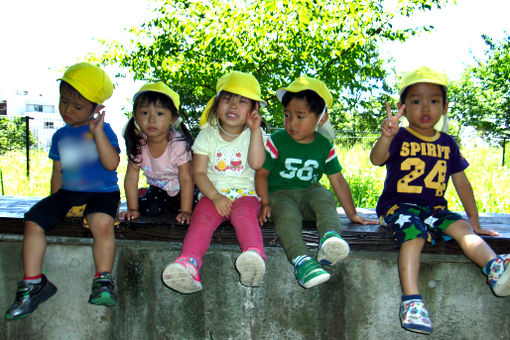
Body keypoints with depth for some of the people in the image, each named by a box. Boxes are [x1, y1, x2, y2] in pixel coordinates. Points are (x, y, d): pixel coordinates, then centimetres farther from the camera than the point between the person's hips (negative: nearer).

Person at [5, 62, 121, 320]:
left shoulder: (103, 130, -2)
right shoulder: (60, 136, 13)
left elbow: (112, 163, -17)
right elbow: (57, 172, 20)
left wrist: (97, 132, -22)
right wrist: (56, 204, 14)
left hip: (101, 192, -5)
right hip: (67, 192, 5)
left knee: (102, 223, -35)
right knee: (33, 221, -15)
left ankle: (103, 282, -20)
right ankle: (33, 284, -2)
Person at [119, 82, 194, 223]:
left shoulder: (179, 144, -29)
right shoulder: (138, 144, -18)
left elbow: (186, 179, -26)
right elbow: (131, 177, -10)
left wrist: (186, 212, -29)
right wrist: (132, 209, -13)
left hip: (179, 190, -2)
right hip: (159, 188, 2)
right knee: (151, 209, -21)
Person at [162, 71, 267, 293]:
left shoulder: (253, 134, 10)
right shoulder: (207, 135, 11)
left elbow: (257, 163, -9)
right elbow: (199, 172, 3)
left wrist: (255, 130, -11)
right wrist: (215, 196, -13)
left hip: (245, 194, -1)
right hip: (212, 194, 1)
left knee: (244, 214, -33)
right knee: (201, 218, -28)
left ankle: (254, 254, -57)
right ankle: (188, 262, -48)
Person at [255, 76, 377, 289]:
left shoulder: (324, 147, 4)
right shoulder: (276, 141, -2)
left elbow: (338, 180, 9)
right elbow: (261, 173, 1)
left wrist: (352, 214, 11)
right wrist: (265, 204, -12)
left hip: (309, 192, 2)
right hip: (280, 194, -2)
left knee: (324, 198, -31)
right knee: (287, 216, -35)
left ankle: (330, 238, -52)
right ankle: (301, 260, -53)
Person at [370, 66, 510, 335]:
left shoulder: (447, 144, 15)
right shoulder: (400, 138, 0)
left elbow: (461, 183, 19)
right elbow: (376, 159, -20)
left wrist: (475, 222, 19)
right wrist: (386, 136, -42)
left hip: (434, 208, 5)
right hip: (398, 204, -4)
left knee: (461, 227, -23)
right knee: (414, 233, -32)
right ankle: (411, 300, -37)